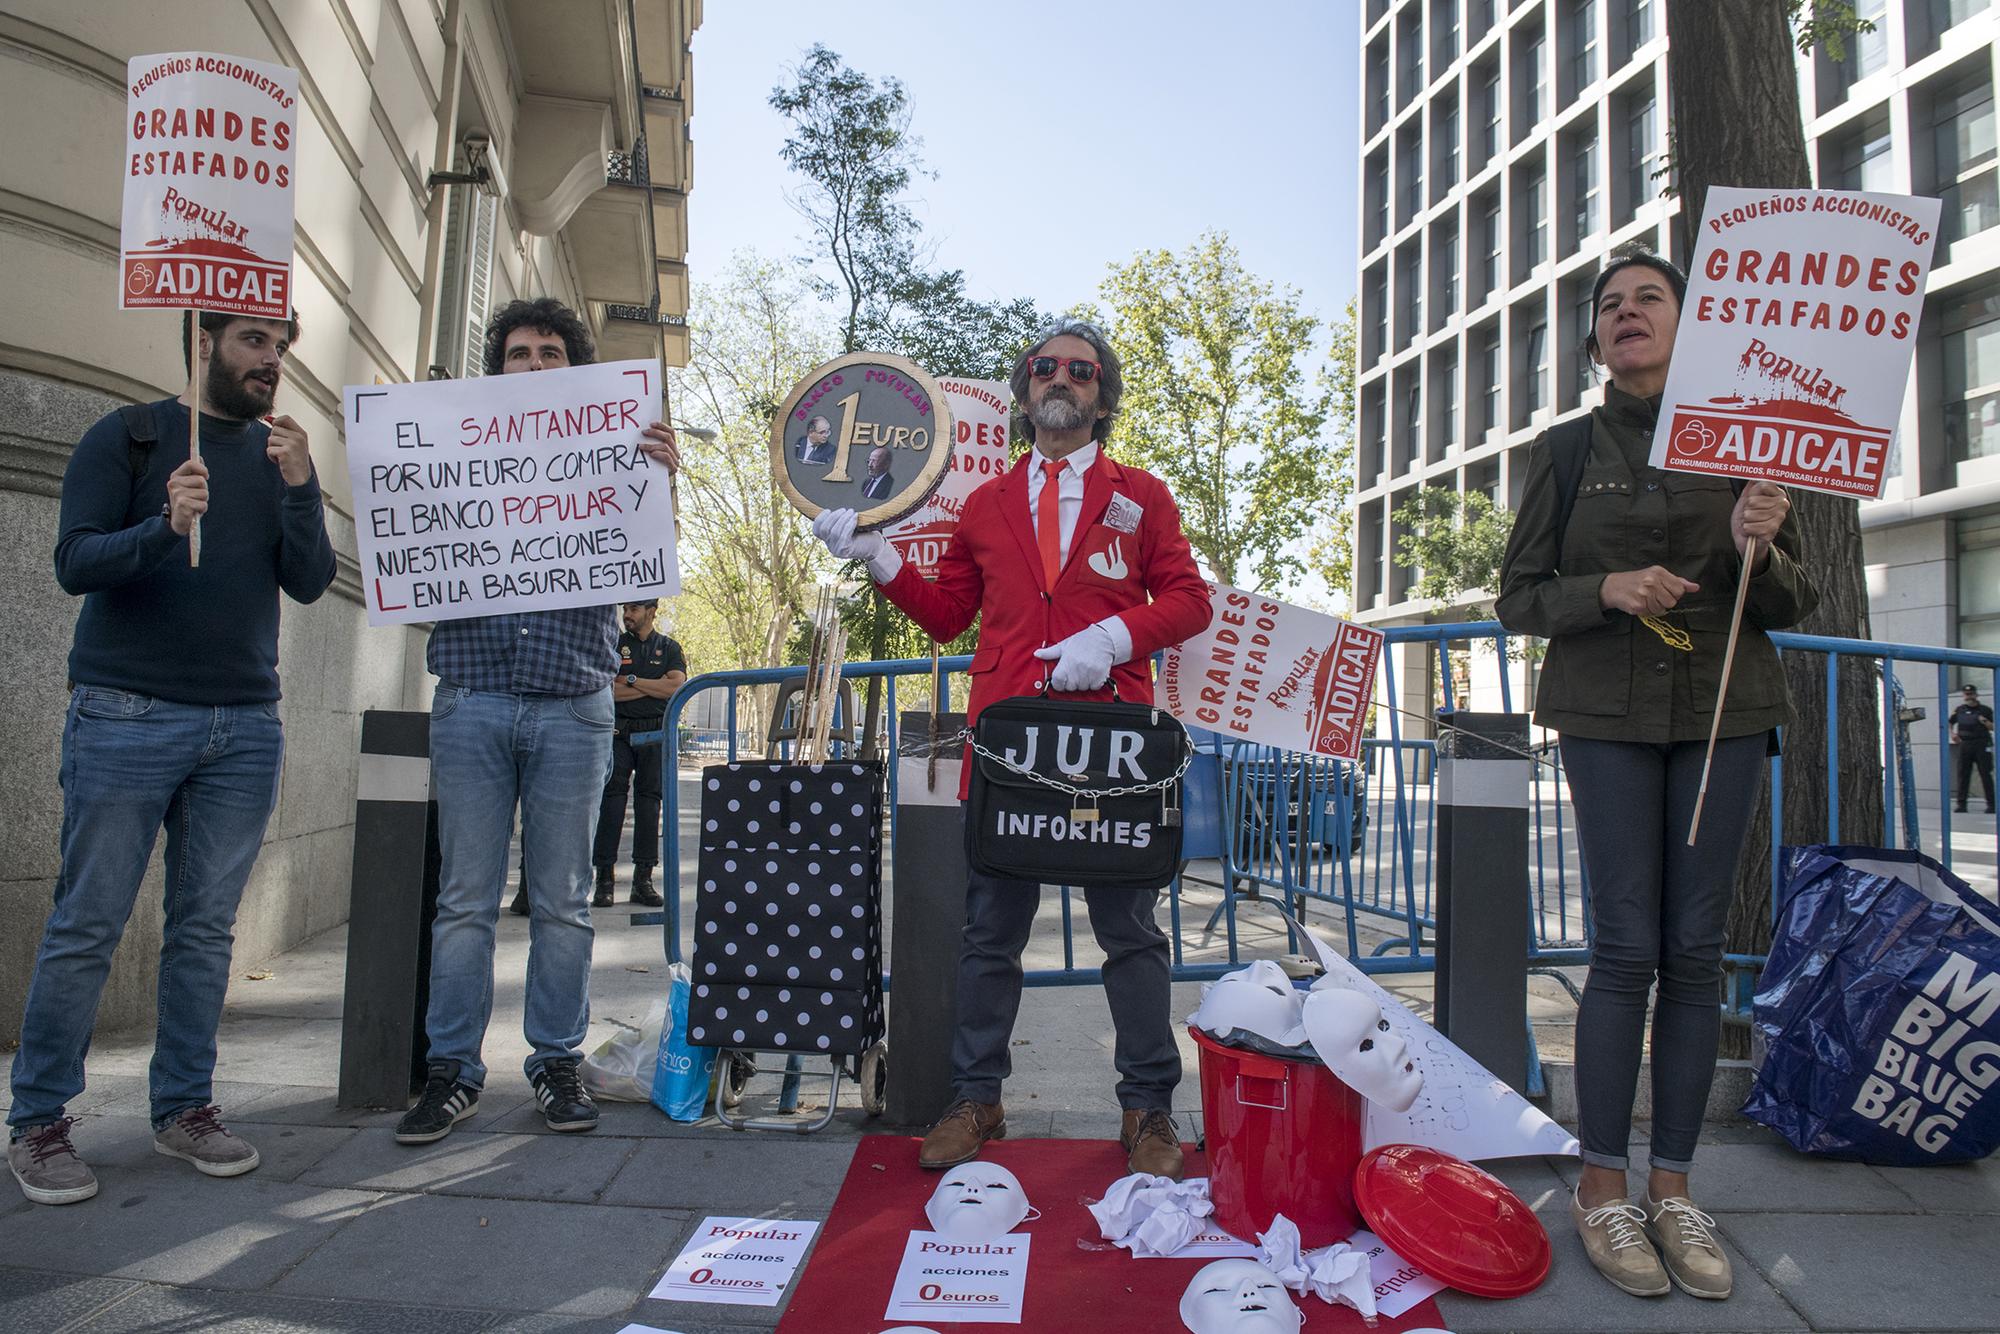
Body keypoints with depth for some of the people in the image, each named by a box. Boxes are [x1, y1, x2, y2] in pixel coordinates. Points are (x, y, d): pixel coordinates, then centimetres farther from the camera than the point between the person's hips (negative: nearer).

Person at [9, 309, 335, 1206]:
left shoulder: (283, 457, 13)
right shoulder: (126, 439, 4)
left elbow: (311, 583, 5)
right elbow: (74, 562, -5)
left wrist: (299, 487, -10)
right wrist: (165, 527, -23)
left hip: (244, 726, 3)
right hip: (127, 717, -3)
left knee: (206, 928, 6)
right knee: (86, 926, -1)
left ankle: (184, 1108, 15)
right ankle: (36, 1122, 11)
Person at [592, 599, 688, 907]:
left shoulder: (669, 648, 11)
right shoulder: (613, 645, 9)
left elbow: (677, 687, -5)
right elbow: (606, 690, -5)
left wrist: (631, 680, -6)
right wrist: (656, 686, -6)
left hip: (655, 735, 1)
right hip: (618, 733, -1)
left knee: (649, 803, 1)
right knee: (611, 800, -6)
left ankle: (643, 880, 6)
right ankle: (604, 880, -4)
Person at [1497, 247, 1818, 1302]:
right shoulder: (1566, 450, 6)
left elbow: (1794, 607, 10)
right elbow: (1517, 599, 4)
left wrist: (1761, 553, -11)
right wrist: (1605, 590, -14)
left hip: (1724, 710, 2)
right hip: (1609, 714, -2)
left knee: (1695, 949, 3)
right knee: (1628, 946, -6)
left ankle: (1673, 1186, 13)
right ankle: (1601, 1184, 6)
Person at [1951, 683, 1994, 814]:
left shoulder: (1985, 710, 3)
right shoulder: (1959, 710, 11)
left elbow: (1993, 728, 2)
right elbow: (1950, 723, 24)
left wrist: (1985, 722, -16)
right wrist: (1952, 733, 7)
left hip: (1982, 745, -3)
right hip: (1964, 744, 3)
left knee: (1985, 774, -2)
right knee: (1963, 775, 3)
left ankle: (1991, 804, 2)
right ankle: (1961, 803, 6)